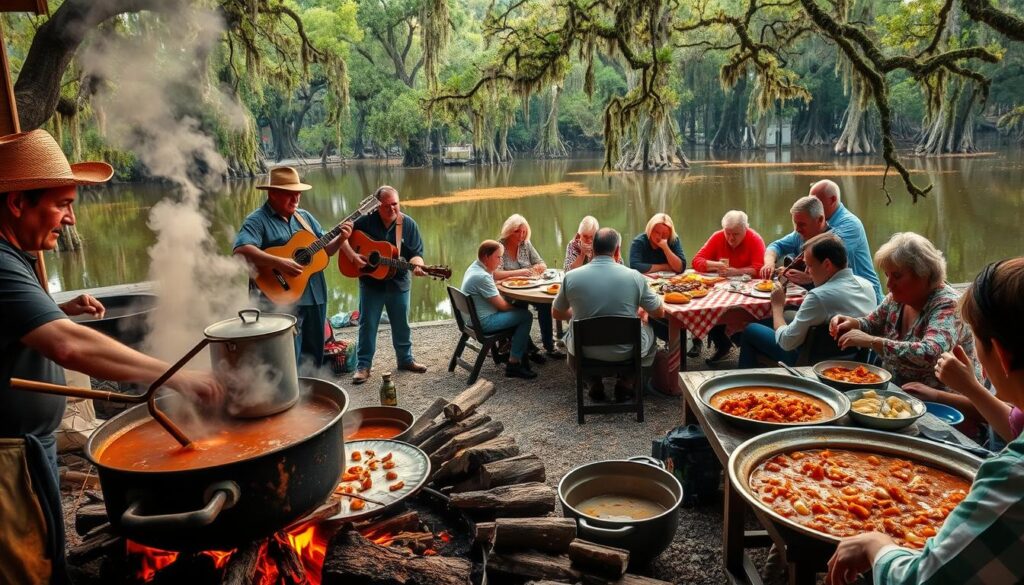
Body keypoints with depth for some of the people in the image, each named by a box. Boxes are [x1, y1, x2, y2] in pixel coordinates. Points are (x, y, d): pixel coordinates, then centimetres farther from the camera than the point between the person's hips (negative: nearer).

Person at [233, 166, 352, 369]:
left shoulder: (305, 217, 14)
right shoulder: (258, 220, -8)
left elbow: (325, 250, 18)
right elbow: (241, 250, -25)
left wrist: (340, 239, -2)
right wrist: (279, 263, -32)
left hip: (315, 297, 7)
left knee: (314, 356, 16)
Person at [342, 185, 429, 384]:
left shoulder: (408, 224, -5)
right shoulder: (366, 221, -10)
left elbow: (416, 253, -7)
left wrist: (417, 265, -29)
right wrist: (352, 256, -21)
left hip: (398, 283, 2)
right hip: (371, 282, -2)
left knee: (401, 324, 15)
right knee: (367, 325, 5)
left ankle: (405, 359, 31)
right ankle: (363, 365, 15)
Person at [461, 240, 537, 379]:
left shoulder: (475, 266, 6)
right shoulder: (482, 276, -24)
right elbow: (501, 305, -18)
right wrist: (516, 307, -1)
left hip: (473, 317, 11)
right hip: (484, 322, -11)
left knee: (520, 311, 17)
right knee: (526, 316, -8)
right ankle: (513, 364, -4)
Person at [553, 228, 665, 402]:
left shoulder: (571, 277, -11)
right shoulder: (634, 276, -12)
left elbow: (557, 313, 7)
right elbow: (659, 313, 3)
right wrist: (641, 311, 25)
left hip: (584, 351, 1)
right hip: (626, 352, -1)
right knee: (648, 329, 29)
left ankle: (594, 385, 29)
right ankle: (626, 383, 25)